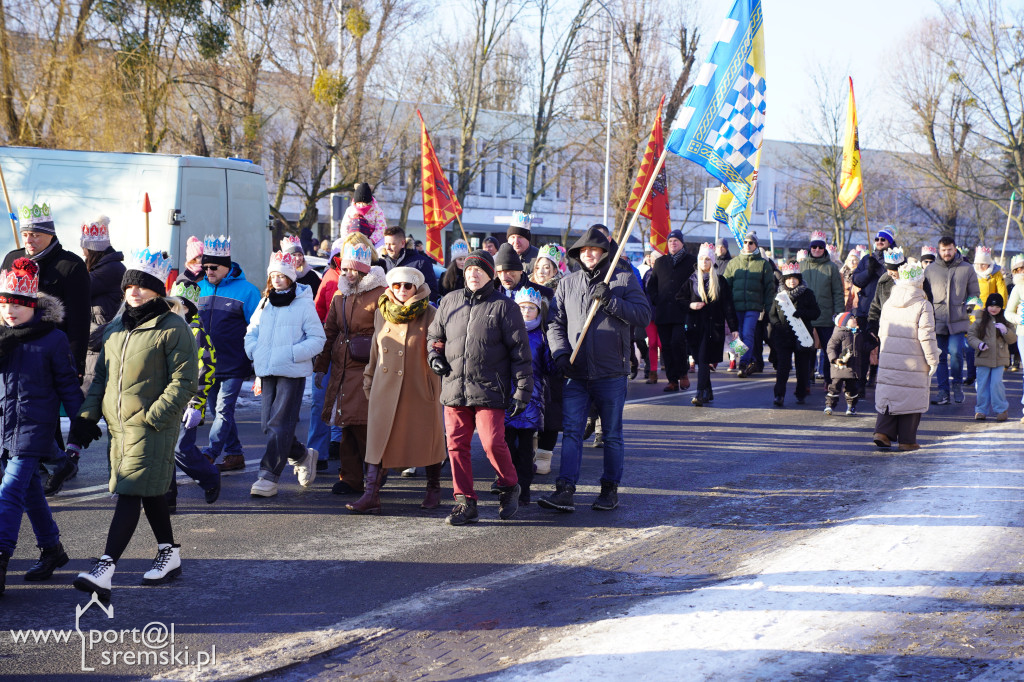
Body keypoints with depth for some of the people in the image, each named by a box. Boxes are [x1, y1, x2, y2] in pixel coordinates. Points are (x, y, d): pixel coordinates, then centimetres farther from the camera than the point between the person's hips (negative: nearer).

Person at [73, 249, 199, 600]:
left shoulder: (173, 329, -8)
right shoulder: (115, 329, 15)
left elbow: (184, 382, -13)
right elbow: (102, 376, 22)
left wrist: (152, 416, -18)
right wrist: (87, 415, 11)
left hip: (153, 428, -7)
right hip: (118, 426, 7)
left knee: (130, 494, -13)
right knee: (150, 493, 16)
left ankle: (104, 569, -20)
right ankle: (170, 554, 30)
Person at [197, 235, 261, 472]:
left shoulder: (246, 290, -5)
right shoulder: (201, 288, 9)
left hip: (233, 364, -6)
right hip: (207, 363, 6)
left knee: (224, 410, -9)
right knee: (219, 410, 10)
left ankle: (209, 455, -11)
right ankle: (234, 455, 19)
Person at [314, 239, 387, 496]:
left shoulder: (380, 295, -5)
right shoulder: (340, 295, 15)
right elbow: (329, 331, 20)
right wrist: (320, 367, 19)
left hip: (367, 370, -6)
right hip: (341, 369, 6)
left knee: (362, 425, -8)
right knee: (347, 426, 7)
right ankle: (350, 479, 12)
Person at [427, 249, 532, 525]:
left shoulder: (504, 306, 0)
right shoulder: (450, 302, 13)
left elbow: (520, 350, -1)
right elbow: (434, 335, 28)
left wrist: (522, 389, -6)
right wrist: (434, 355, 6)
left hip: (489, 389, -4)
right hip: (454, 387, 4)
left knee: (493, 443, -12)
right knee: (457, 444, 1)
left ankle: (509, 488, 15)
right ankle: (465, 503, 10)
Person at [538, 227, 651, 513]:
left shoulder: (624, 279, 2)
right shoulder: (568, 284, 11)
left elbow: (644, 315, -7)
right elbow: (556, 322, 11)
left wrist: (611, 301, -17)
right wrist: (560, 353, -6)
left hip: (611, 373, -2)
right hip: (576, 372, 2)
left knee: (612, 434, 7)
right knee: (571, 431, -5)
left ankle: (610, 489, 18)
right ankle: (565, 490, -9)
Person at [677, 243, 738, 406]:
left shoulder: (720, 281, 5)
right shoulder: (691, 280, 8)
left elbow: (728, 305, 4)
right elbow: (680, 299, 12)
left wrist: (734, 327, 0)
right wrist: (690, 305, -10)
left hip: (714, 325, -2)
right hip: (695, 325, 2)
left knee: (704, 359, -12)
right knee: (700, 360, 5)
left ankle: (701, 394, -16)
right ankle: (708, 392, 19)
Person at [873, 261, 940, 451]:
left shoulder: (888, 303, 7)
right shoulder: (922, 305, -11)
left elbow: (882, 332, 15)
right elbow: (926, 336, -13)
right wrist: (933, 360, -4)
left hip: (888, 358, 5)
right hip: (913, 362, -5)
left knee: (889, 395, 12)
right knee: (911, 399, 4)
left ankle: (882, 432, 1)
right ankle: (907, 440, 7)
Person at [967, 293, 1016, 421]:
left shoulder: (1005, 321, 5)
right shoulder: (980, 320, 3)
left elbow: (1013, 339, 2)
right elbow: (971, 335, 3)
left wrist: (1005, 330, -17)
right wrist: (979, 344, -16)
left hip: (999, 359, -1)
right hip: (983, 358, 1)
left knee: (996, 384, -6)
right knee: (982, 385, 4)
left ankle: (1001, 409, 7)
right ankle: (981, 410, 14)